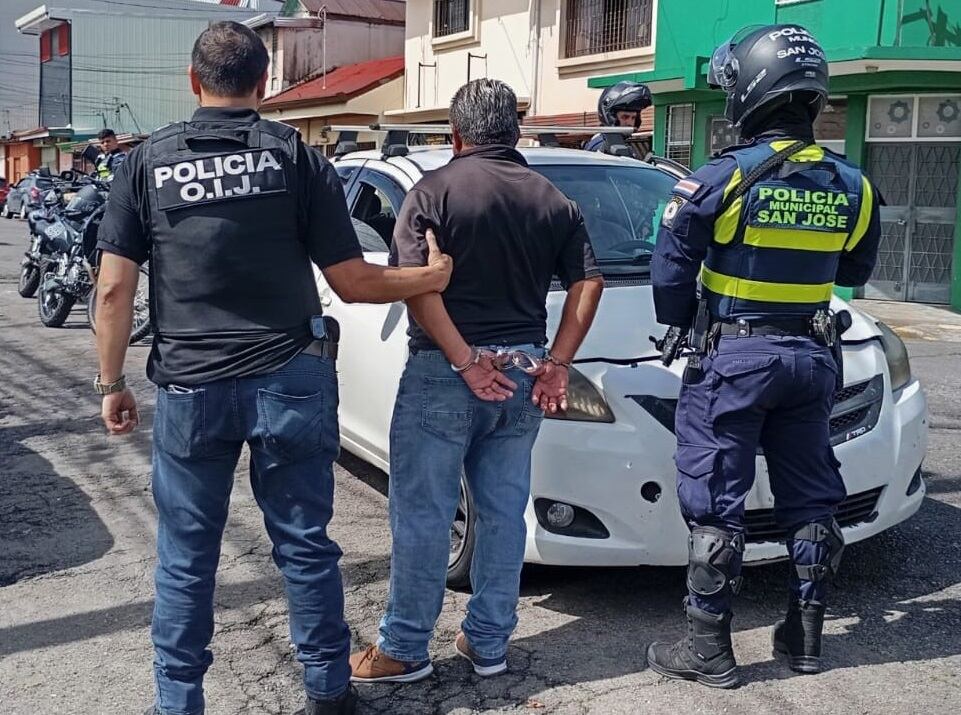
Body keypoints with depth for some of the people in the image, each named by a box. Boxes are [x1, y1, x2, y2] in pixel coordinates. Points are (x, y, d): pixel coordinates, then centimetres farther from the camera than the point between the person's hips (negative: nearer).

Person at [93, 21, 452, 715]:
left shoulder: (149, 161, 2)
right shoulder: (297, 156, -1)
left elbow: (114, 288, -1)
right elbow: (352, 281, -2)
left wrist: (112, 384, 9)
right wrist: (431, 275, 13)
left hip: (189, 387, 1)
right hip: (290, 380, 0)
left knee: (185, 560, 13)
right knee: (306, 548, 12)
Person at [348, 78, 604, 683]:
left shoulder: (435, 191, -6)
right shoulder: (553, 200, 9)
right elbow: (588, 281, 5)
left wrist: (465, 361, -17)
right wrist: (558, 362, 4)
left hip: (442, 373, -5)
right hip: (522, 374, 5)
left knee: (423, 514, 4)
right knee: (504, 512, 13)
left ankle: (405, 649, 13)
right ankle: (489, 643, 22)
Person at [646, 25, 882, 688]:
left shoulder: (726, 177, -14)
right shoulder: (852, 185, 1)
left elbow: (672, 265, -10)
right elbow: (854, 270, 14)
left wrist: (676, 320, 7)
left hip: (732, 357, -5)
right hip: (811, 356, 5)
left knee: (716, 503, 2)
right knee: (810, 497, 15)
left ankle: (709, 650, 7)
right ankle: (805, 637, 25)